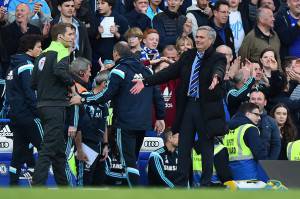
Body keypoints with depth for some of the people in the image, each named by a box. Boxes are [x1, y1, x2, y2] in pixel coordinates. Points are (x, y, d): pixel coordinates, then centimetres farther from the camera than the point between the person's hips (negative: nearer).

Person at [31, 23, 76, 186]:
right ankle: (37, 185, -17)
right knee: (48, 149, -11)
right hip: (56, 106, -9)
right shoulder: (61, 52, -9)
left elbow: (34, 82, 14)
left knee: (59, 148, 18)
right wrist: (72, 84, -15)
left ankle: (63, 184, 26)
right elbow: (59, 70, -30)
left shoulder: (43, 54, 16)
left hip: (43, 105, 9)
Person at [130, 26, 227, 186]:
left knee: (206, 148, 4)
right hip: (187, 106, 5)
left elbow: (219, 70, -26)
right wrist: (145, 82, 0)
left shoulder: (217, 58, -5)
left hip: (206, 109, -5)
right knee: (183, 147, 6)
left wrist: (216, 78, -51)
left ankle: (206, 184, 11)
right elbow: (170, 72, 7)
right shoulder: (188, 56, 11)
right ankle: (181, 184, 10)